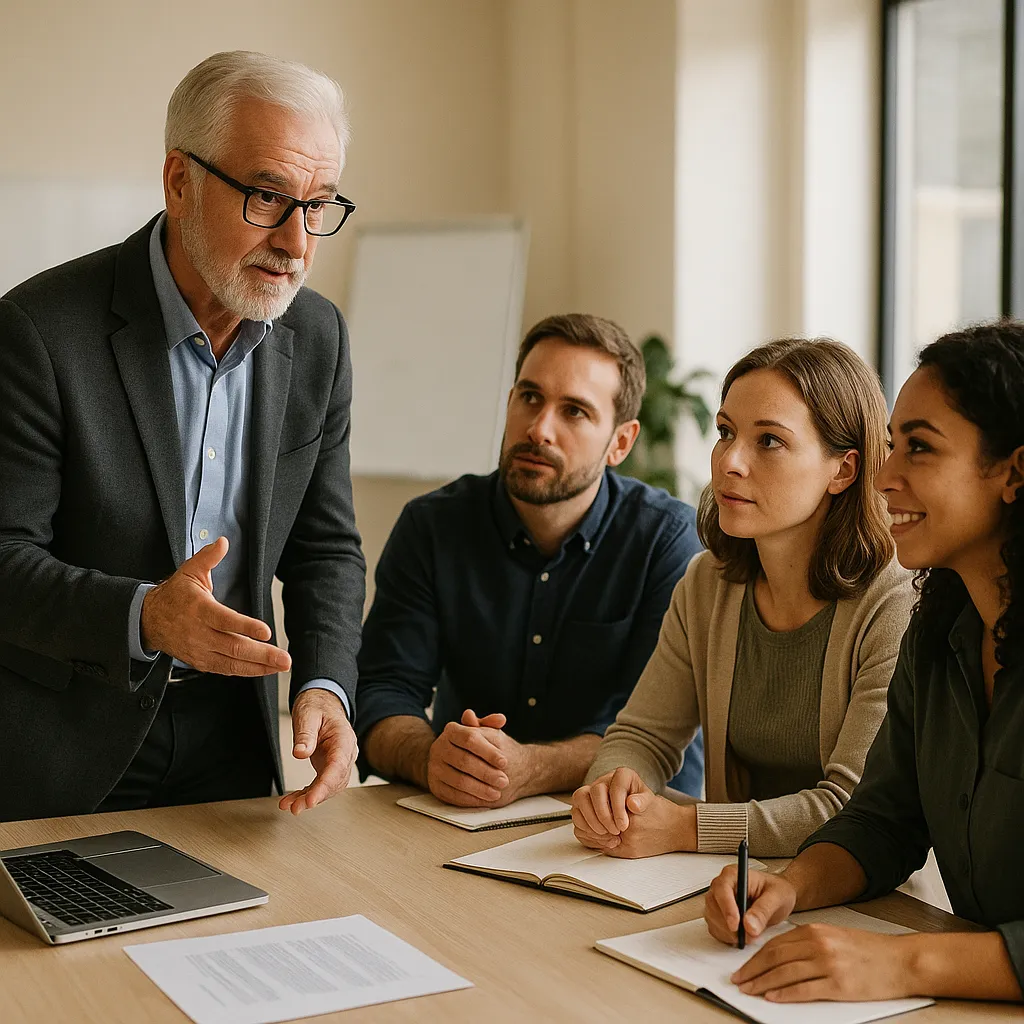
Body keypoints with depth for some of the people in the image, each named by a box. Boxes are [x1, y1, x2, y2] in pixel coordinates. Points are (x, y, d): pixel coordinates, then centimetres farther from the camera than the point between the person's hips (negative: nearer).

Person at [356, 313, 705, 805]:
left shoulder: (668, 538, -7)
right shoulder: (431, 526, 0)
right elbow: (383, 694, -6)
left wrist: (528, 770, -31)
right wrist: (430, 757, -29)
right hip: (454, 824, 1)